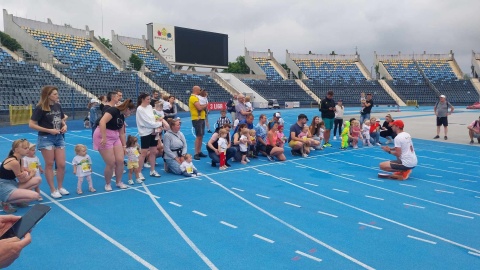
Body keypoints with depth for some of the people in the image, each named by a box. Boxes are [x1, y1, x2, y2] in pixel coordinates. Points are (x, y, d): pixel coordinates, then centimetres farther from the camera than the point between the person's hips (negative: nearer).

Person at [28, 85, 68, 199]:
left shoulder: (58, 106, 4)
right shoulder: (40, 108, -13)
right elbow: (31, 124, -14)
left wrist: (64, 125, -3)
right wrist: (49, 130, -18)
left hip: (59, 138, 5)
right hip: (46, 139, -5)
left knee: (61, 164, 5)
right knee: (49, 164, 3)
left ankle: (60, 187, 22)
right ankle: (53, 190, 14)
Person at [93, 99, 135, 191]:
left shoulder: (122, 116, 12)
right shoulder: (113, 110, -15)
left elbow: (122, 133, 18)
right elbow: (102, 122, -28)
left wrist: (124, 146, 19)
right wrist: (104, 138, -30)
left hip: (115, 138, 8)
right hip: (104, 137, -8)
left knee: (120, 161, 0)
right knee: (111, 163, -7)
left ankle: (119, 182, 20)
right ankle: (107, 184, 14)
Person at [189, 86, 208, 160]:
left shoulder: (196, 97, 17)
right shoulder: (193, 98, -15)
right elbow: (199, 107, -24)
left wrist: (204, 106, -3)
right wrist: (205, 105, -7)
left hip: (201, 118, 10)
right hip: (197, 119, -10)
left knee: (201, 136, 12)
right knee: (198, 136, -10)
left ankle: (199, 152, 19)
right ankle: (196, 154, -6)